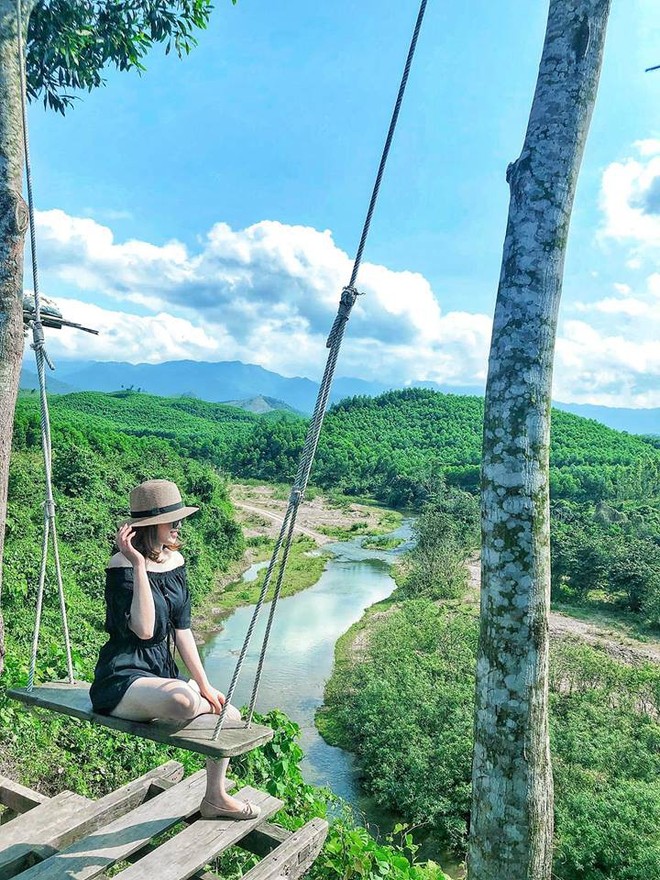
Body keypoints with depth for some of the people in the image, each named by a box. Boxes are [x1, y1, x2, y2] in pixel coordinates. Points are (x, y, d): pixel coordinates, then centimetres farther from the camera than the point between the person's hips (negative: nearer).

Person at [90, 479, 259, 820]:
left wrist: (205, 685, 3)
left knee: (231, 715, 3)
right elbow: (143, 629, -30)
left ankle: (216, 798, 23)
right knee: (185, 701, -36)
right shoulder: (122, 566, -18)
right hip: (122, 679, -8)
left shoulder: (174, 560, 4)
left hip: (162, 673, 8)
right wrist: (139, 565, -31)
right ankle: (205, 704, 1)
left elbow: (182, 630, 6)